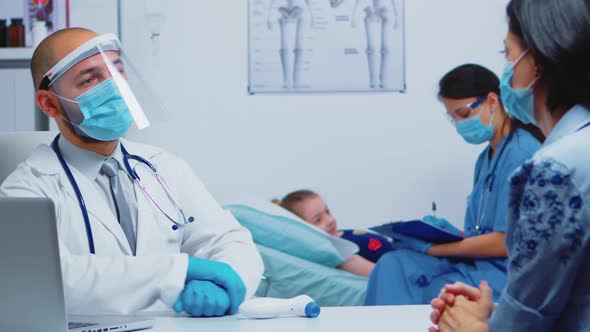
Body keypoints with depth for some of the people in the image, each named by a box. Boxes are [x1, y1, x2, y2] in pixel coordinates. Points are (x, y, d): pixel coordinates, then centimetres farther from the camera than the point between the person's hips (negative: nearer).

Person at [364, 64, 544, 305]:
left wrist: (433, 247, -10)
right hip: (474, 262, 8)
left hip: (504, 272, -8)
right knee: (394, 265, -16)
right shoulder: (486, 158, 19)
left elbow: (507, 242, -15)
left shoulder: (520, 153, -11)